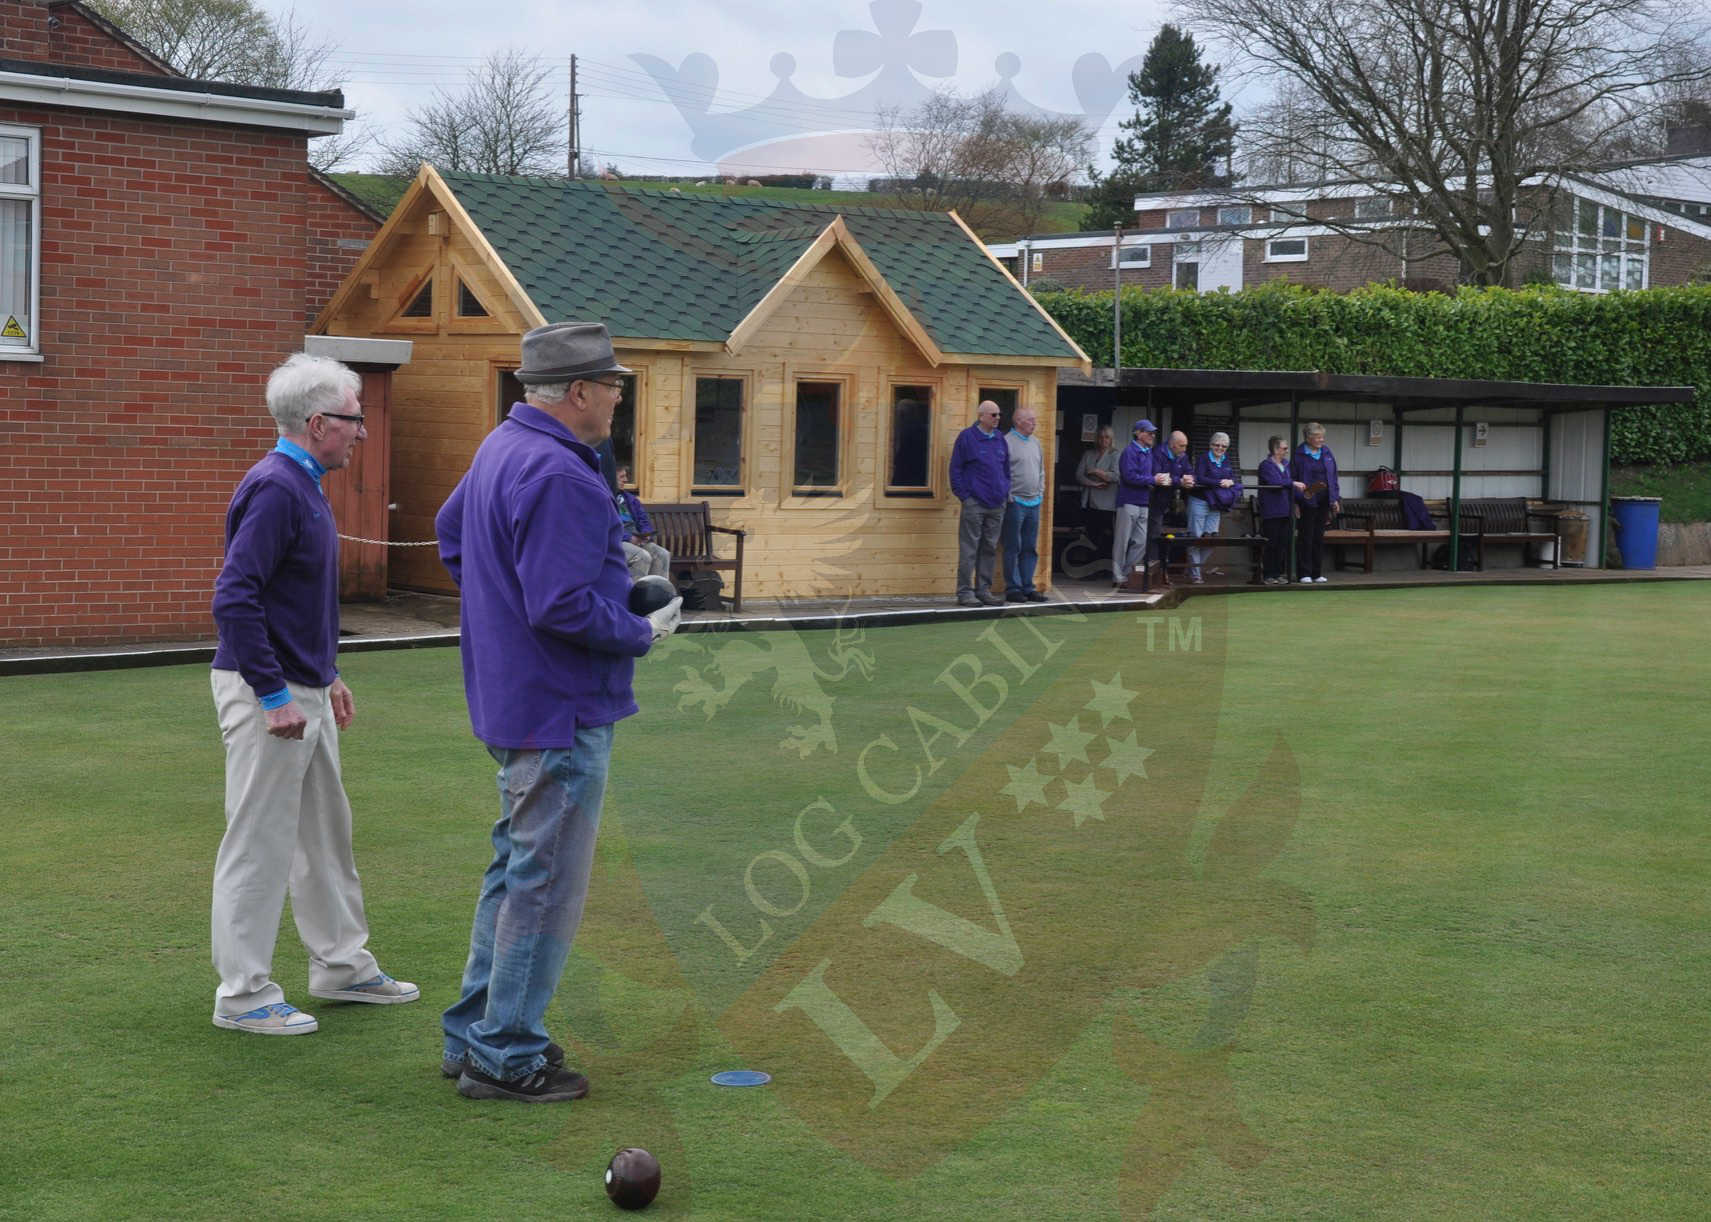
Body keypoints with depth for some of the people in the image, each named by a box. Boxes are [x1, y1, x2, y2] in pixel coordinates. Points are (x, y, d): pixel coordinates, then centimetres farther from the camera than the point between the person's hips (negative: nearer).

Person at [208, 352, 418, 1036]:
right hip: (267, 695, -10)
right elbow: (234, 598, -26)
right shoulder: (274, 489, -19)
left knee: (325, 833, 18)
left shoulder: (304, 486, 12)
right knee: (259, 845, -2)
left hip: (304, 690, 10)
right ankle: (243, 995, 6)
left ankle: (342, 965, 30)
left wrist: (326, 677, 22)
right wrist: (275, 696, -24)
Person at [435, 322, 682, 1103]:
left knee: (516, 869, 20)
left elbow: (451, 533, 25)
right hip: (561, 713, -11)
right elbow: (564, 606, -27)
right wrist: (642, 634, -12)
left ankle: (475, 1032, 28)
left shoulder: (500, 449, 10)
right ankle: (504, 1058, 5)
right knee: (546, 883, -2)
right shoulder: (558, 475, -23)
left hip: (513, 704, 11)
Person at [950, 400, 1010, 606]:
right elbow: (955, 469, -4)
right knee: (969, 550, -5)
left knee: (990, 549, 9)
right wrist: (964, 496, -10)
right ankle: (964, 592, -1)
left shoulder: (1000, 439, 13)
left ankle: (984, 589, 16)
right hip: (974, 504, -6)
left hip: (996, 504, 6)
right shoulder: (967, 437, -4)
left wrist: (1005, 493, 13)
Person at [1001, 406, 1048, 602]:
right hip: (1015, 503, -7)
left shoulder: (1035, 443, 15)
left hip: (1034, 503, 7)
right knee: (1013, 548, -2)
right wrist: (1008, 498, -13)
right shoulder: (1007, 442, -8)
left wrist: (1040, 492, 13)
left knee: (1030, 549, 9)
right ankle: (1013, 588, 2)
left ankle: (1027, 587, 15)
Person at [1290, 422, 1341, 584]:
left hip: (1323, 502, 5)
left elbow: (1333, 477, 13)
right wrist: (1300, 495, -17)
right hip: (1307, 502, -5)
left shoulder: (1327, 453, 11)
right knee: (1305, 537, -2)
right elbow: (1292, 479, -4)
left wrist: (1335, 499, 7)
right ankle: (1304, 574, 3)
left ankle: (1317, 573, 14)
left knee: (1319, 537, 8)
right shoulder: (1298, 455, -4)